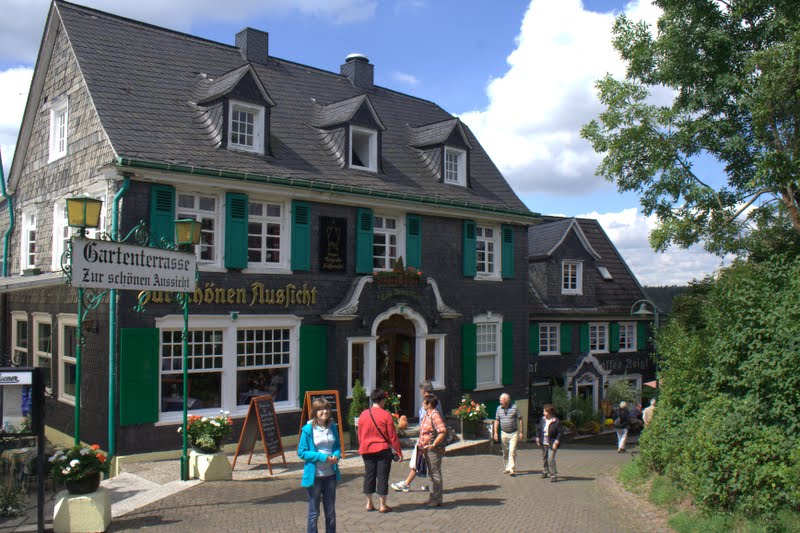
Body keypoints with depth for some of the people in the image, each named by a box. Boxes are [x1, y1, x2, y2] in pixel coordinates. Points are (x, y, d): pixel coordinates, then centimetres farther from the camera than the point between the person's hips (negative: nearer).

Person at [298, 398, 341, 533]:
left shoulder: (332, 428, 4)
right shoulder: (308, 429, -11)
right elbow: (301, 452, -10)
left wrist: (336, 455, -8)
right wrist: (322, 457, -19)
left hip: (330, 474, 5)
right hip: (314, 475, -5)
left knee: (331, 511, 15)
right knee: (314, 512, 5)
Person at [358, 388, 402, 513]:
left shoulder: (363, 414, 1)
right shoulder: (386, 415, -11)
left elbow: (359, 434, 8)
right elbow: (392, 435, -8)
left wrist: (361, 448, 20)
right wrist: (398, 451, -1)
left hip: (367, 450, 4)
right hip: (383, 449, -4)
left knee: (369, 475, 12)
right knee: (382, 476, 2)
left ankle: (369, 503, 18)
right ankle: (383, 505, 7)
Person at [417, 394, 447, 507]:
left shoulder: (435, 415, -18)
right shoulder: (427, 415, 12)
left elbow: (443, 432, -28)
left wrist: (433, 445, -25)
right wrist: (421, 445, 16)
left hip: (434, 450, -10)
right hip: (427, 450, 10)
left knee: (436, 474, -1)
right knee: (431, 474, 17)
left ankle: (437, 500, 6)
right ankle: (432, 497, 27)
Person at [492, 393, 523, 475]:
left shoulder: (514, 407, -7)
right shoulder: (499, 408, 3)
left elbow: (520, 419, -3)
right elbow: (497, 420, 9)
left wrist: (520, 432, -7)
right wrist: (495, 432, 4)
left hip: (514, 433, -4)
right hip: (504, 433, 4)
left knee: (512, 451, -13)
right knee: (505, 452, 11)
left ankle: (511, 469, -13)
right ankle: (506, 467, 24)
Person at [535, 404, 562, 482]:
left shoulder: (556, 421, -13)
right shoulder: (543, 419, 2)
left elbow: (559, 433, -11)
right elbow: (538, 429, 14)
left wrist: (556, 443, -16)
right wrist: (538, 438, 10)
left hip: (552, 444, -6)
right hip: (544, 443, 6)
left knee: (551, 459, -13)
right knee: (544, 457, 18)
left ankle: (554, 475, -4)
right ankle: (545, 471, 37)